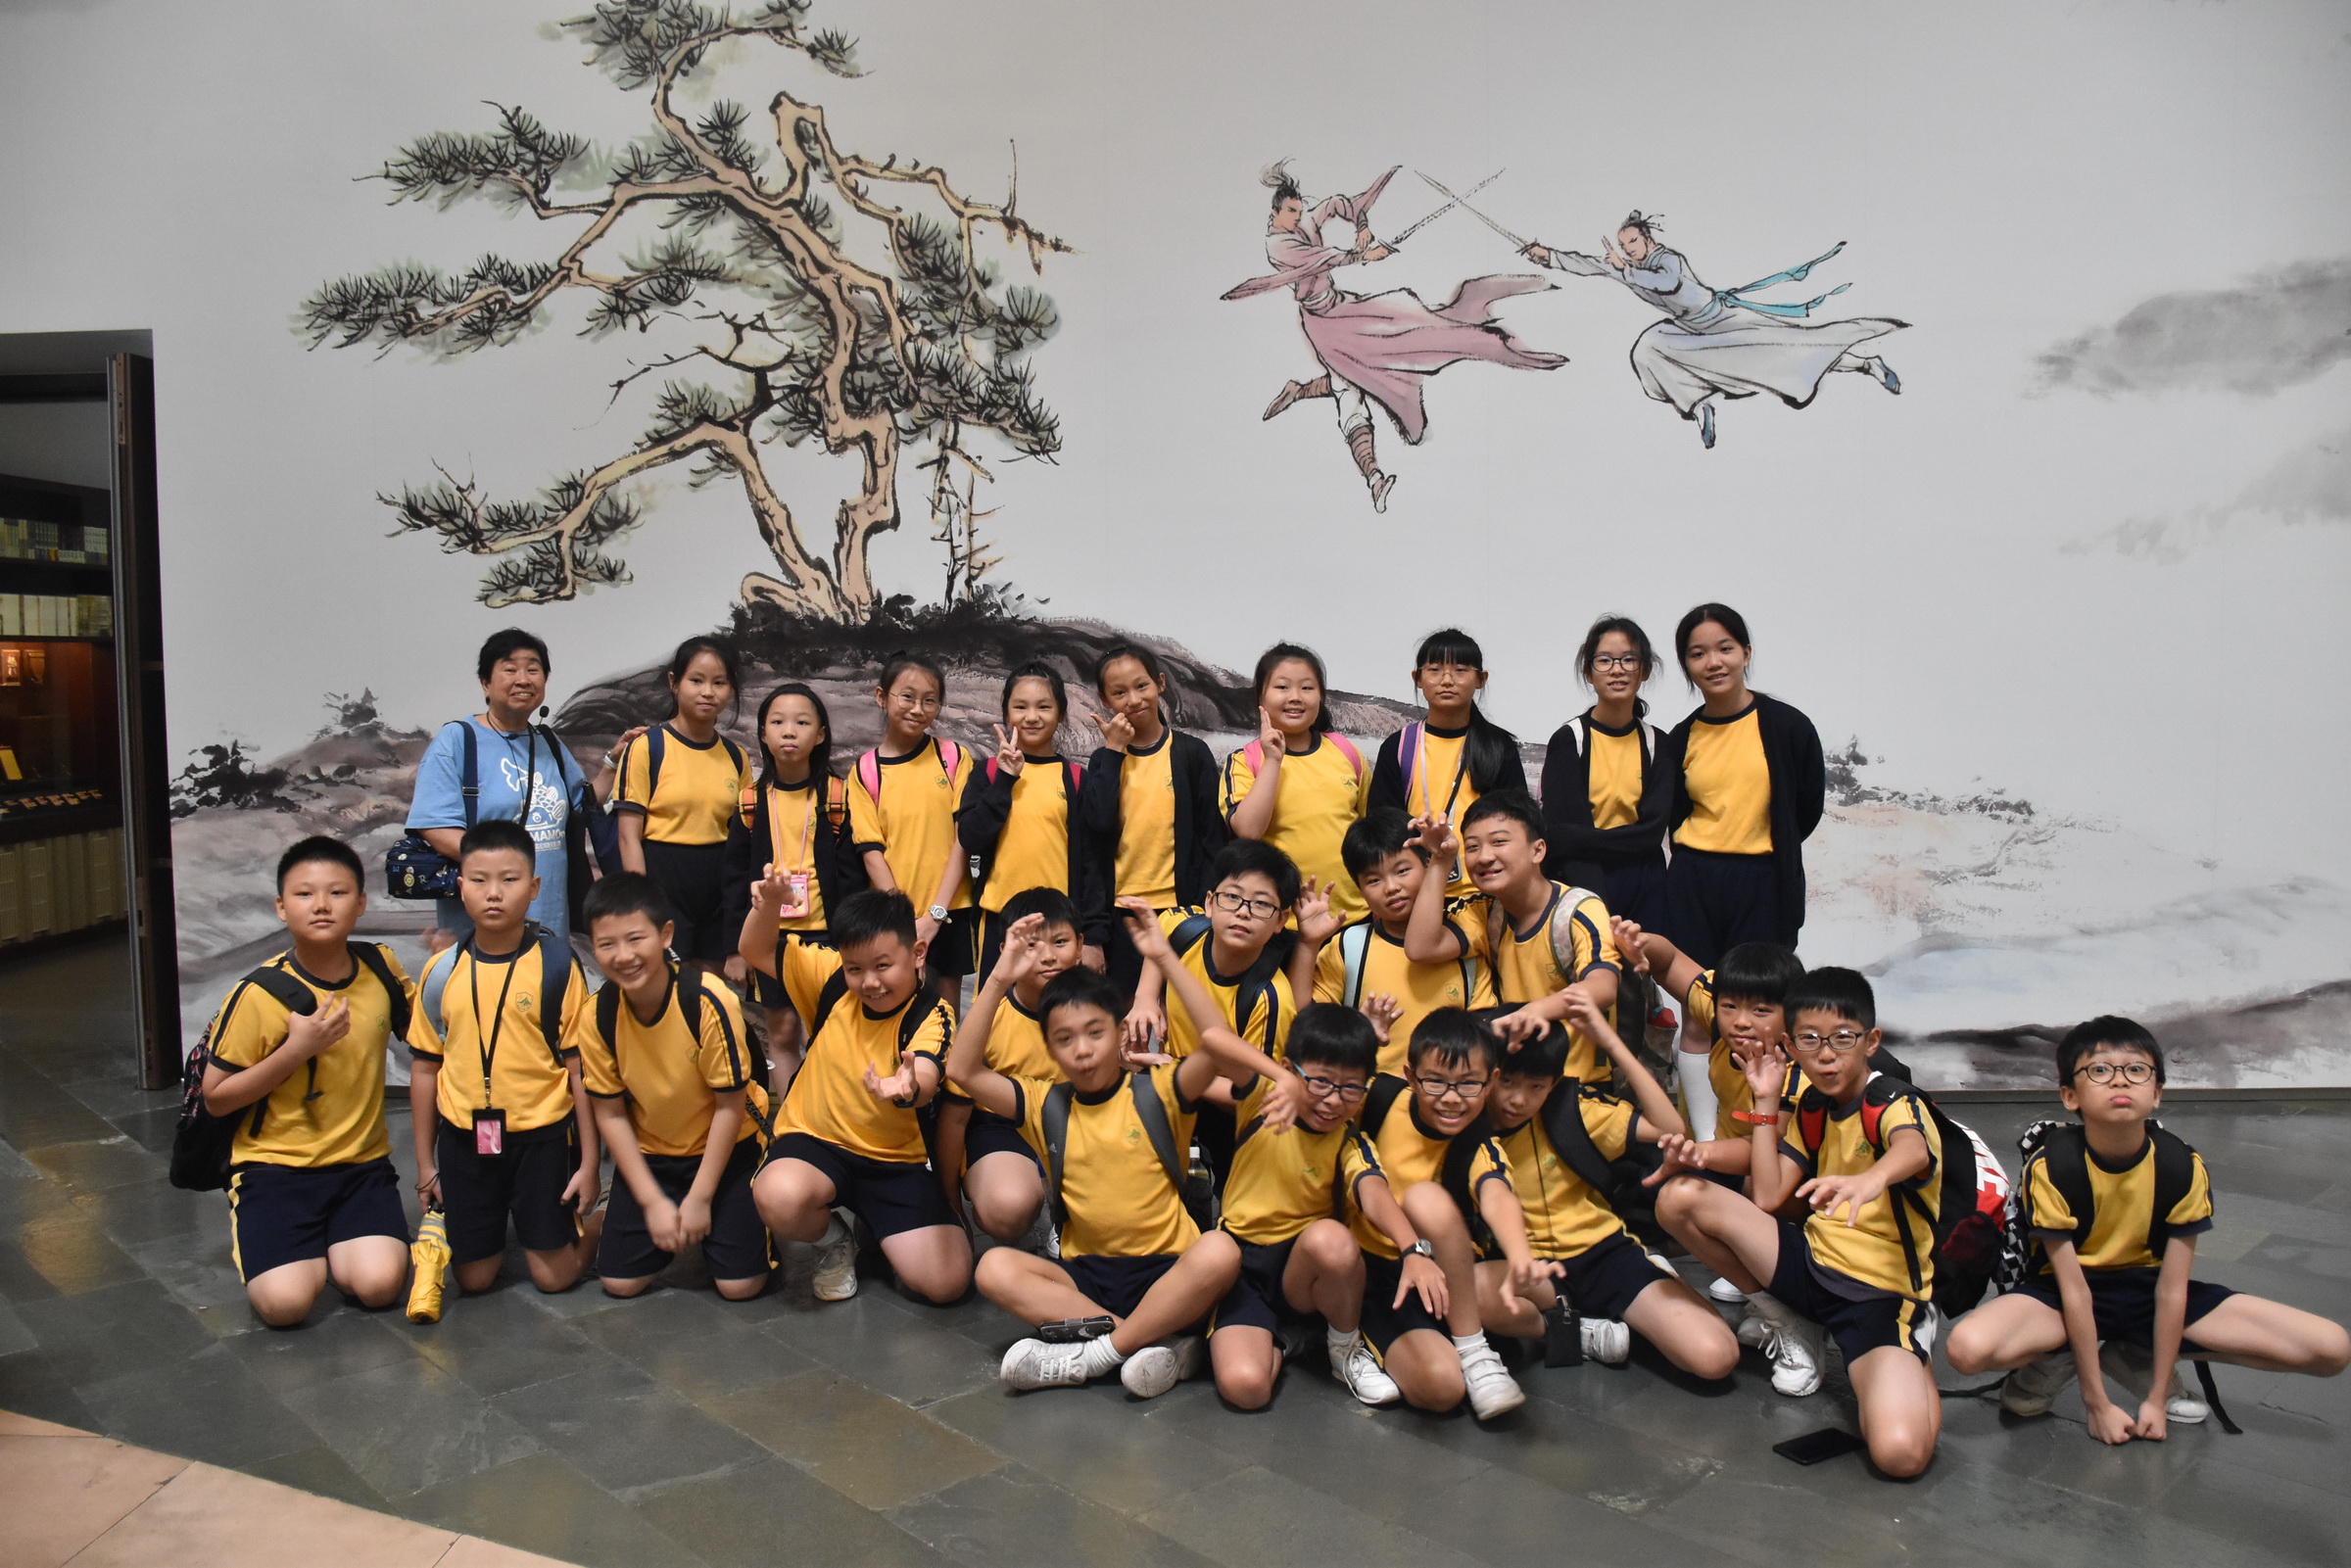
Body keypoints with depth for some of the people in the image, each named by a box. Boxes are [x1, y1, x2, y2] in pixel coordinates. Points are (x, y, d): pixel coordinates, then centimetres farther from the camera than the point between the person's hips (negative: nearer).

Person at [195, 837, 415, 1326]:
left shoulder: (379, 966, -2)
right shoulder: (260, 996, -14)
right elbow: (215, 1098, -8)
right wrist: (296, 1049, -21)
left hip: (362, 1162, 2)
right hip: (276, 1164, -2)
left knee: (379, 1285, -21)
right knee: (285, 1303, -21)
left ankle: (332, 1244, 13)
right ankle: (258, 1239, 13)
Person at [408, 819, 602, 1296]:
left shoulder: (556, 964, -10)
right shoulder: (442, 970, -2)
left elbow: (580, 1065, -7)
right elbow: (424, 1068, 7)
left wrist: (590, 1161, -6)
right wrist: (425, 1164, 9)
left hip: (542, 1135, -3)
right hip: (464, 1136, 3)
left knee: (555, 1276, 3)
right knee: (474, 1279, 11)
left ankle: (594, 1220, 32)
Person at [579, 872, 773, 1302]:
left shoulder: (708, 1003, -28)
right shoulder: (597, 1017, -16)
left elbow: (730, 1105, -18)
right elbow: (610, 1113, -6)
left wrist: (699, 1199, -14)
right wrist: (652, 1201, -9)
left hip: (727, 1146, -3)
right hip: (649, 1154, 3)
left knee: (739, 1284, -11)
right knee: (621, 1282, -4)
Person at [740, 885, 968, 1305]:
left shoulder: (931, 1016, -16)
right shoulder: (832, 979, -4)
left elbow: (926, 1080, -36)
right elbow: (757, 951, 3)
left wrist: (909, 1090, -62)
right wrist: (768, 905, -20)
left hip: (896, 1160, -1)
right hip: (816, 1141, 2)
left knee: (947, 1281, -17)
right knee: (780, 1197, -36)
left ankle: (883, 1230, 19)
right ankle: (832, 1240, 3)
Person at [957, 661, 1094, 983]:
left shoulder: (1075, 778, 4)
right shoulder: (988, 772, 5)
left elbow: (1090, 860, 4)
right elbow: (970, 838, -7)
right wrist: (1006, 778, -13)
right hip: (1000, 920, 0)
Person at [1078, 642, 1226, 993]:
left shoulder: (1192, 753, 1)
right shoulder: (1105, 761, 7)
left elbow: (1212, 839, 1)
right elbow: (1097, 824, -10)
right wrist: (1114, 751, -8)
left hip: (1180, 911, -2)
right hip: (1121, 915, 2)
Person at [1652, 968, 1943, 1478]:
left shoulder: (1896, 1103, -12)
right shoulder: (1812, 1106, 9)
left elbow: (1913, 1150, -40)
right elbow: (1766, 1198, 3)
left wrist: (1872, 1177, -64)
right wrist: (1765, 1102, 2)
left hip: (1882, 1294, -6)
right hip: (1813, 1263, 6)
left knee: (1901, 1451, -33)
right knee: (1679, 1196, -13)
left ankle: (1913, 1364, 6)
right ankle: (1791, 1326, 7)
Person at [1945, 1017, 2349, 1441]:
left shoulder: (2184, 1168, -15)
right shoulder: (2051, 1167, -23)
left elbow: (2171, 1289, -12)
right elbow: (2073, 1289, -20)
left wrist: (2155, 1398, -10)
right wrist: (2097, 1403, -18)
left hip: (2146, 1288, 4)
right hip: (2063, 1292, -4)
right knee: (1969, 1348, -36)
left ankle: (2138, 1357, 3)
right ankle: (2055, 1360, 1)